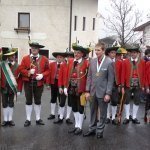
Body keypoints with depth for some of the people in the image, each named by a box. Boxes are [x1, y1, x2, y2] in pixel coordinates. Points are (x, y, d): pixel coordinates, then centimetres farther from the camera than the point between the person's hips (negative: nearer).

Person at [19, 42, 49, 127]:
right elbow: (21, 69, 0)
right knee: (29, 101, 6)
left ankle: (38, 119, 20)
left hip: (39, 83, 0)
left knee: (38, 101, 10)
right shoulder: (25, 58, 2)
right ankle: (28, 119, 15)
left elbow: (48, 70, 1)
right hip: (28, 83, 0)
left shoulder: (44, 59, 2)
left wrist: (42, 75, -16)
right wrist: (28, 72, -18)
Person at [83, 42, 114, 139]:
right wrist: (87, 91, 3)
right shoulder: (92, 61, 4)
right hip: (93, 91, 5)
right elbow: (89, 77, 7)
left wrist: (108, 93, -14)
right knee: (93, 112, 16)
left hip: (103, 92, -4)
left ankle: (100, 131, 23)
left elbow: (111, 79, -11)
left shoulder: (109, 62, -11)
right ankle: (92, 129, 29)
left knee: (102, 113, 9)